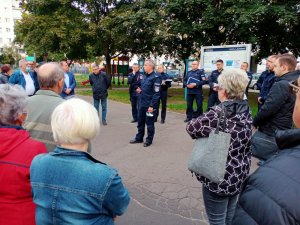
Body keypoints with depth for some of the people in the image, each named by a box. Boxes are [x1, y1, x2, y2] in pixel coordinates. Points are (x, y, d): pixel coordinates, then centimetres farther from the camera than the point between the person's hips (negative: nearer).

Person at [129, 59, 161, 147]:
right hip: (142, 103, 8)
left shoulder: (156, 77, -15)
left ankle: (149, 140, 20)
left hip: (149, 104, -8)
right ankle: (139, 138, 30)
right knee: (140, 121, 16)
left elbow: (156, 93, -19)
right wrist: (140, 90, 2)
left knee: (149, 123, 5)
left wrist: (152, 105, -21)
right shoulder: (145, 76, 11)